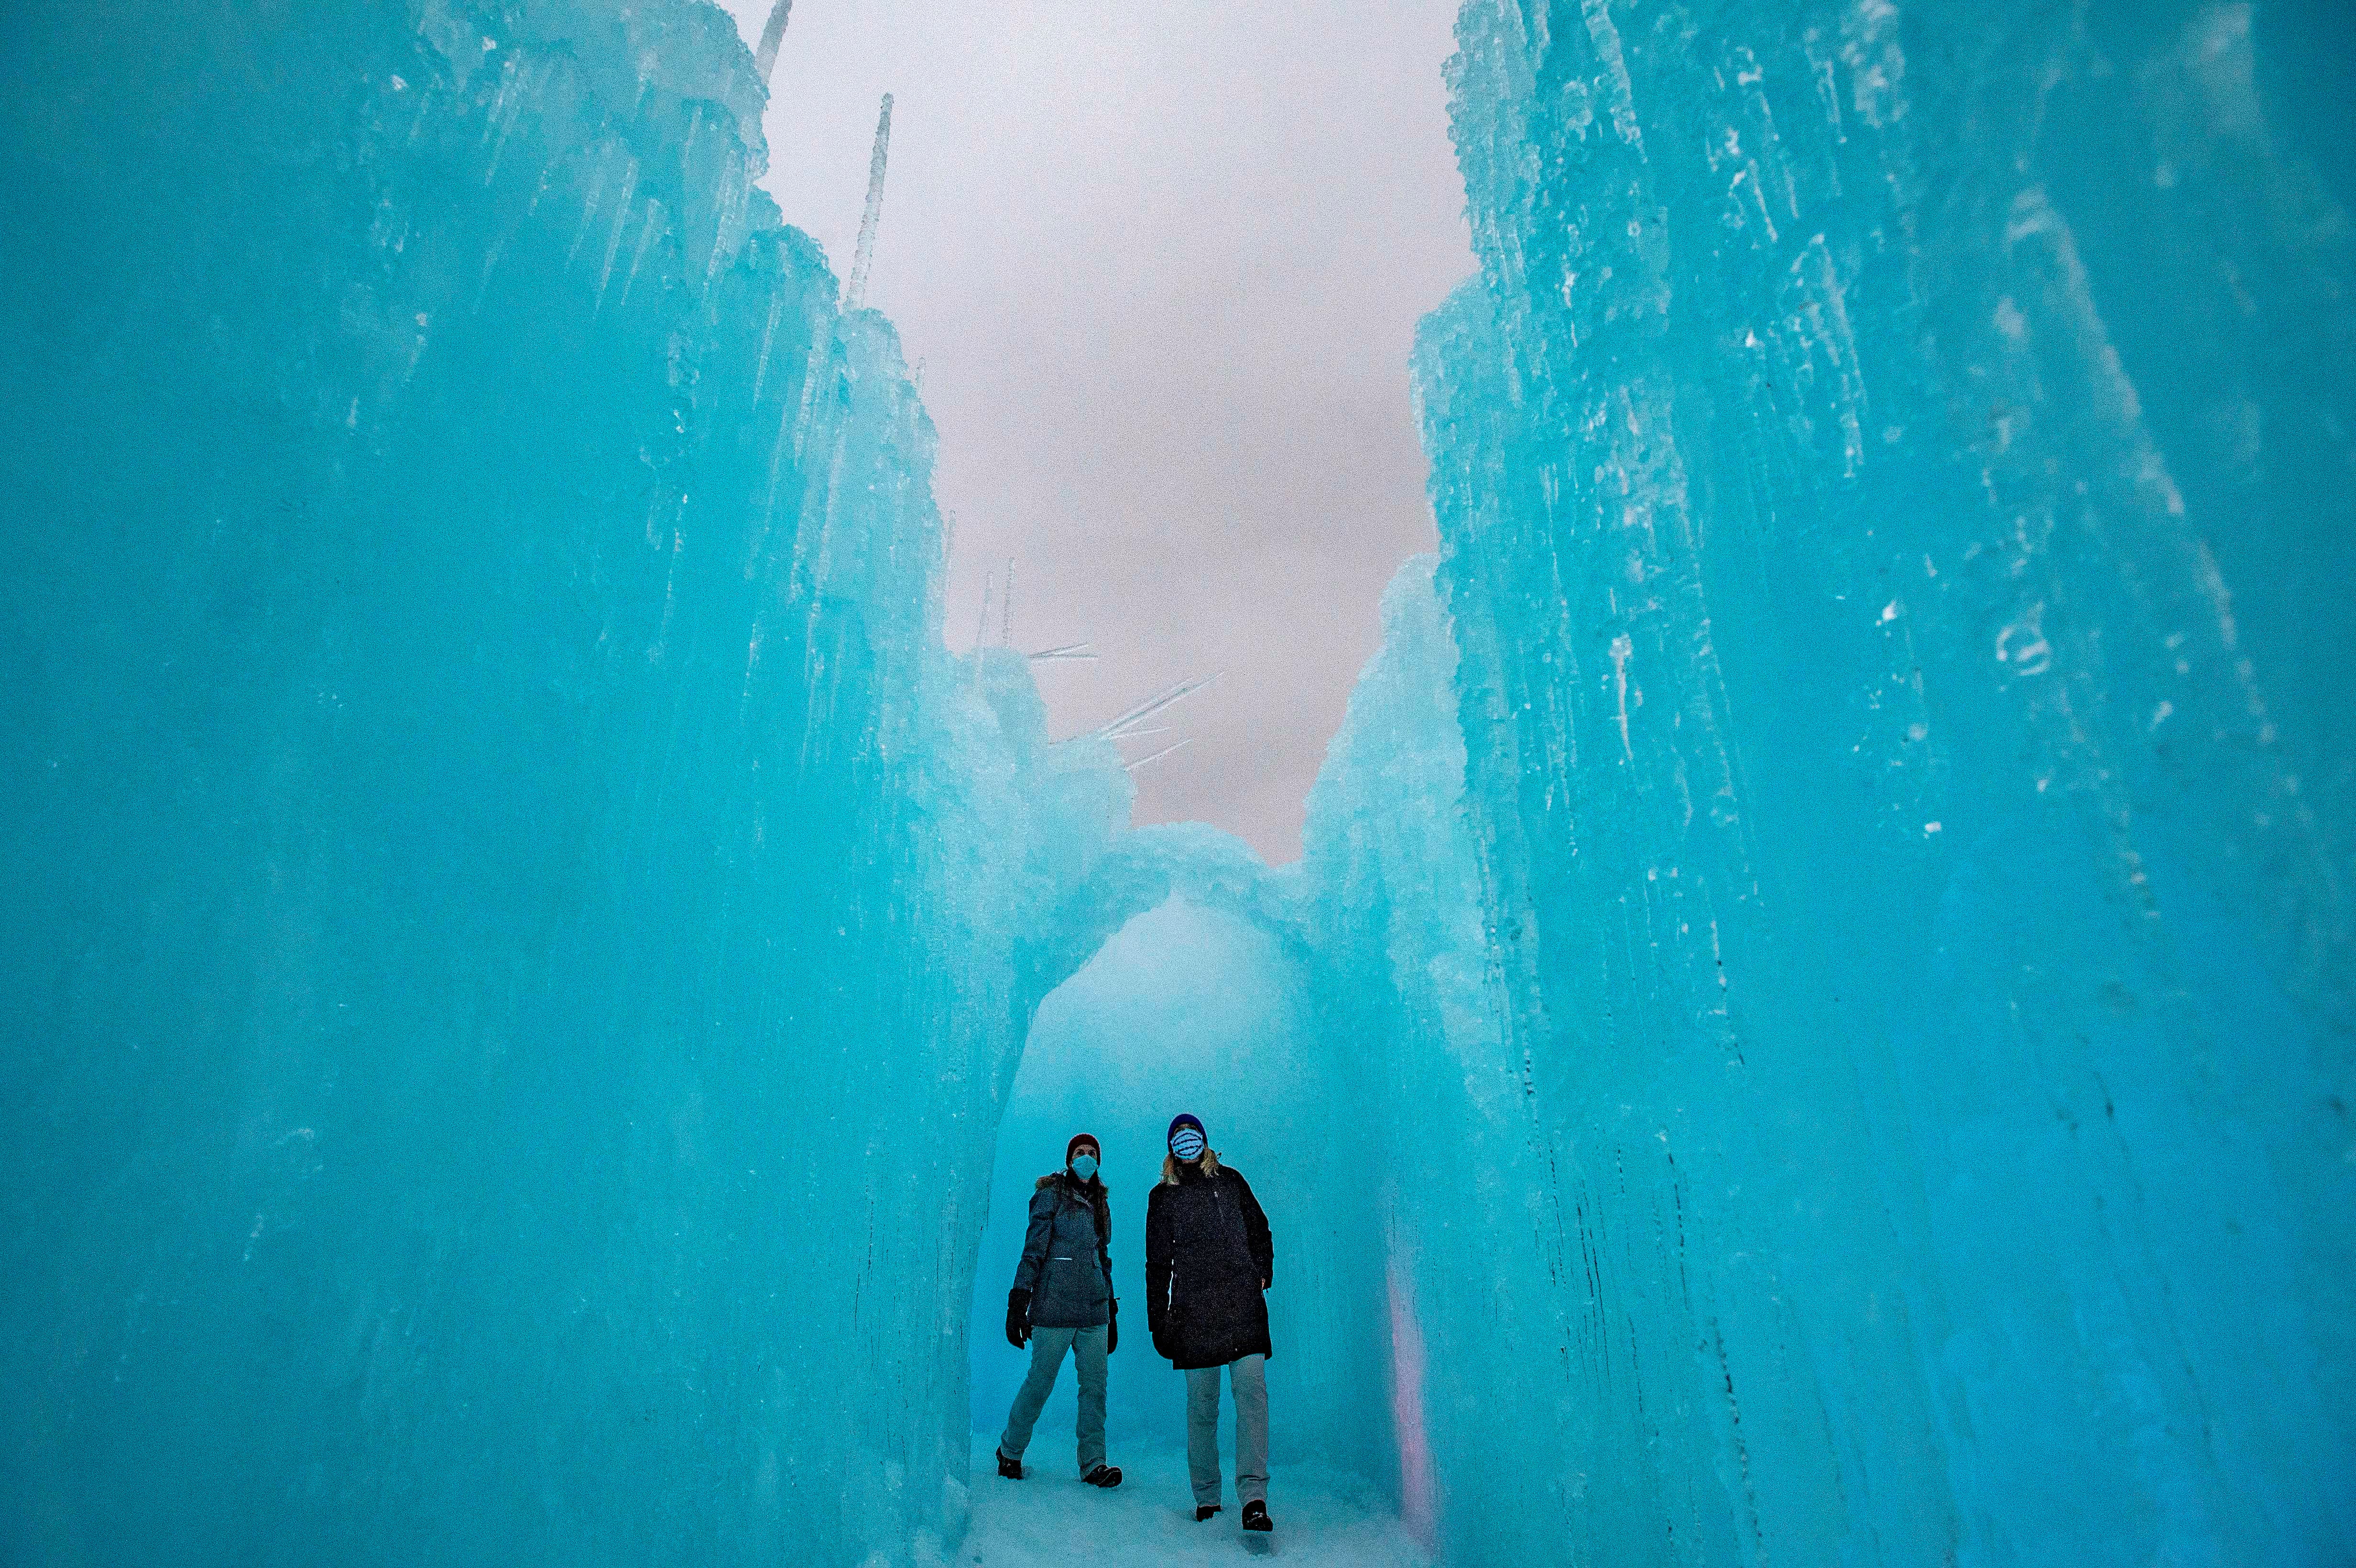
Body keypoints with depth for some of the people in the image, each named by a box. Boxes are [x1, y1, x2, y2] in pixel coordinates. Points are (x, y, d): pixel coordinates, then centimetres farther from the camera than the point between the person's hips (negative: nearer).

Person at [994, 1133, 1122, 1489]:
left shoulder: (1100, 1202, 16)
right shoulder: (1052, 1194, -2)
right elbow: (1033, 1249, -6)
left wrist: (1111, 1311, 21)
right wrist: (1018, 1302, -11)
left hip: (1094, 1311, 5)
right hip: (1054, 1306, -5)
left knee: (1095, 1386, 0)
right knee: (1040, 1382, 1)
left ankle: (1093, 1464, 9)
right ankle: (1010, 1452, 21)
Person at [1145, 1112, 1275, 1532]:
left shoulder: (1230, 1181, 13)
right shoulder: (1163, 1197, 10)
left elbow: (1259, 1230, 21)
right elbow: (1158, 1263, 12)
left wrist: (1263, 1273, 8)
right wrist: (1158, 1320, 7)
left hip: (1243, 1305, 0)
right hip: (1194, 1312, 0)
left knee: (1251, 1392, -13)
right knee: (1201, 1406, 3)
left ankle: (1253, 1496, -15)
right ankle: (1206, 1496, 17)